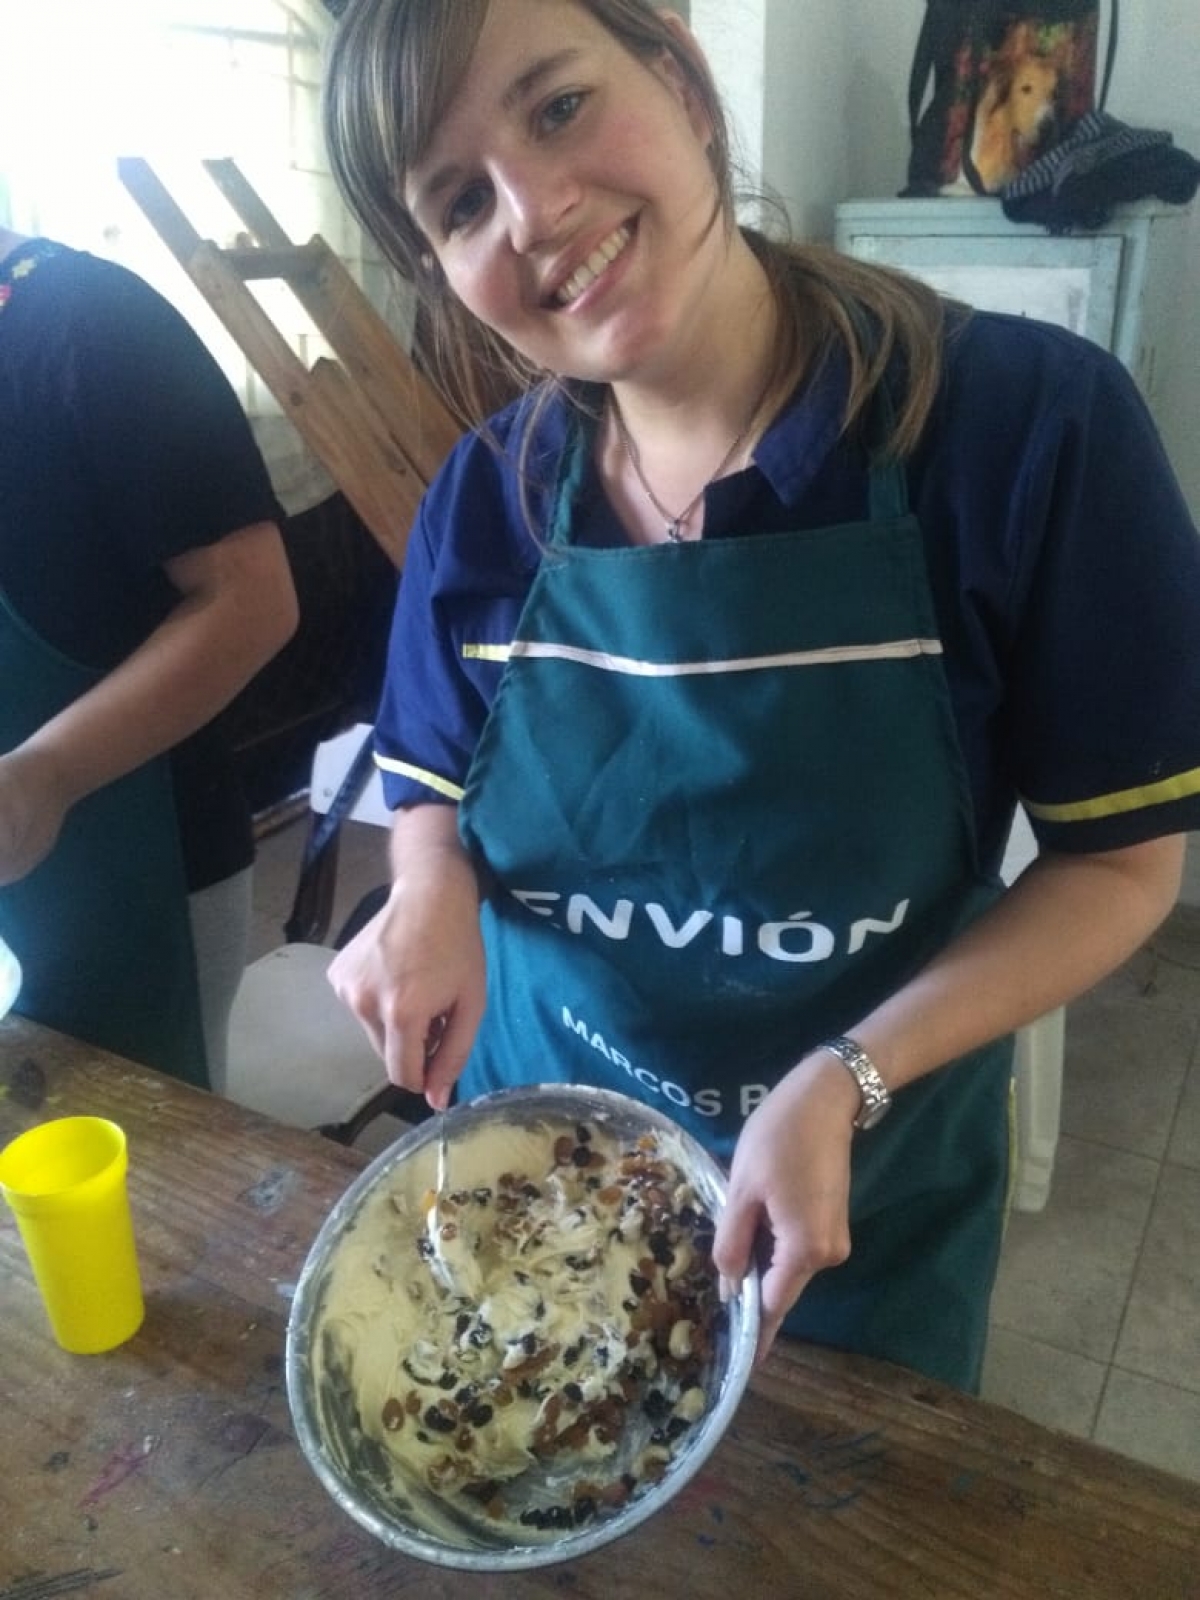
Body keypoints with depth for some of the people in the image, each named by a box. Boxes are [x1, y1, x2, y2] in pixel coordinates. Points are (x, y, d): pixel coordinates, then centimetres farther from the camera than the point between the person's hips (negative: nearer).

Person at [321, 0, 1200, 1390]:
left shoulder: (1030, 424, -23)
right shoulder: (484, 500, -12)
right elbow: (436, 800, 3)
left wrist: (848, 1080, -26)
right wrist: (431, 893, -19)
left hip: (863, 1192, -1)